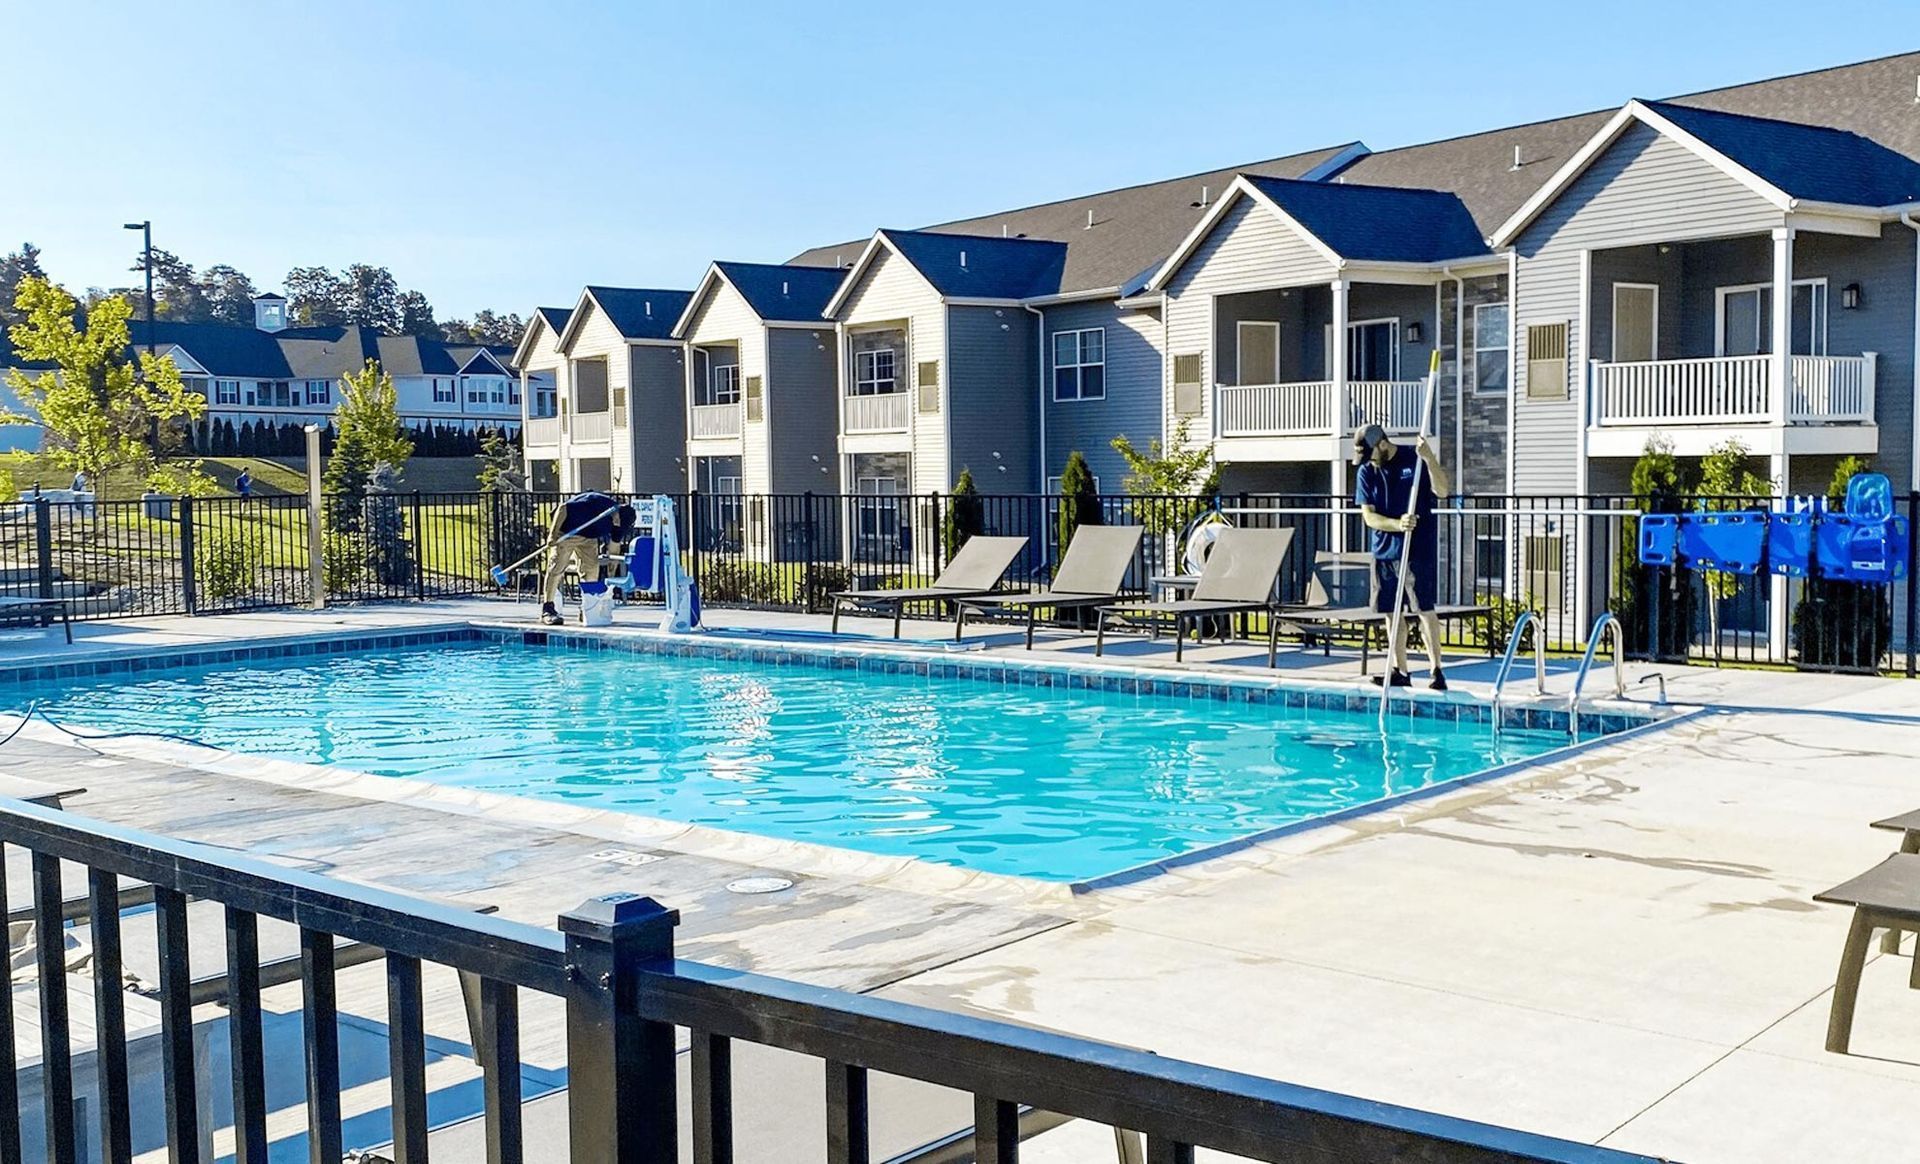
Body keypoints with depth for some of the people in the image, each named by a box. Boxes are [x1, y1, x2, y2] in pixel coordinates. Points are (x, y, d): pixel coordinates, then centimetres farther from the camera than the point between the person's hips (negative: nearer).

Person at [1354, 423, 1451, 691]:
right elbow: (1369, 516, -2)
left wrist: (1429, 459, -27)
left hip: (1419, 550, -4)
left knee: (1424, 609, -6)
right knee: (1391, 611, 7)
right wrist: (1397, 524, -20)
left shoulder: (1414, 459, -4)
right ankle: (1400, 671, 16)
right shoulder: (1366, 472, 4)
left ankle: (1436, 670, -1)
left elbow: (1443, 490, -15)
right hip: (1384, 550, 4)